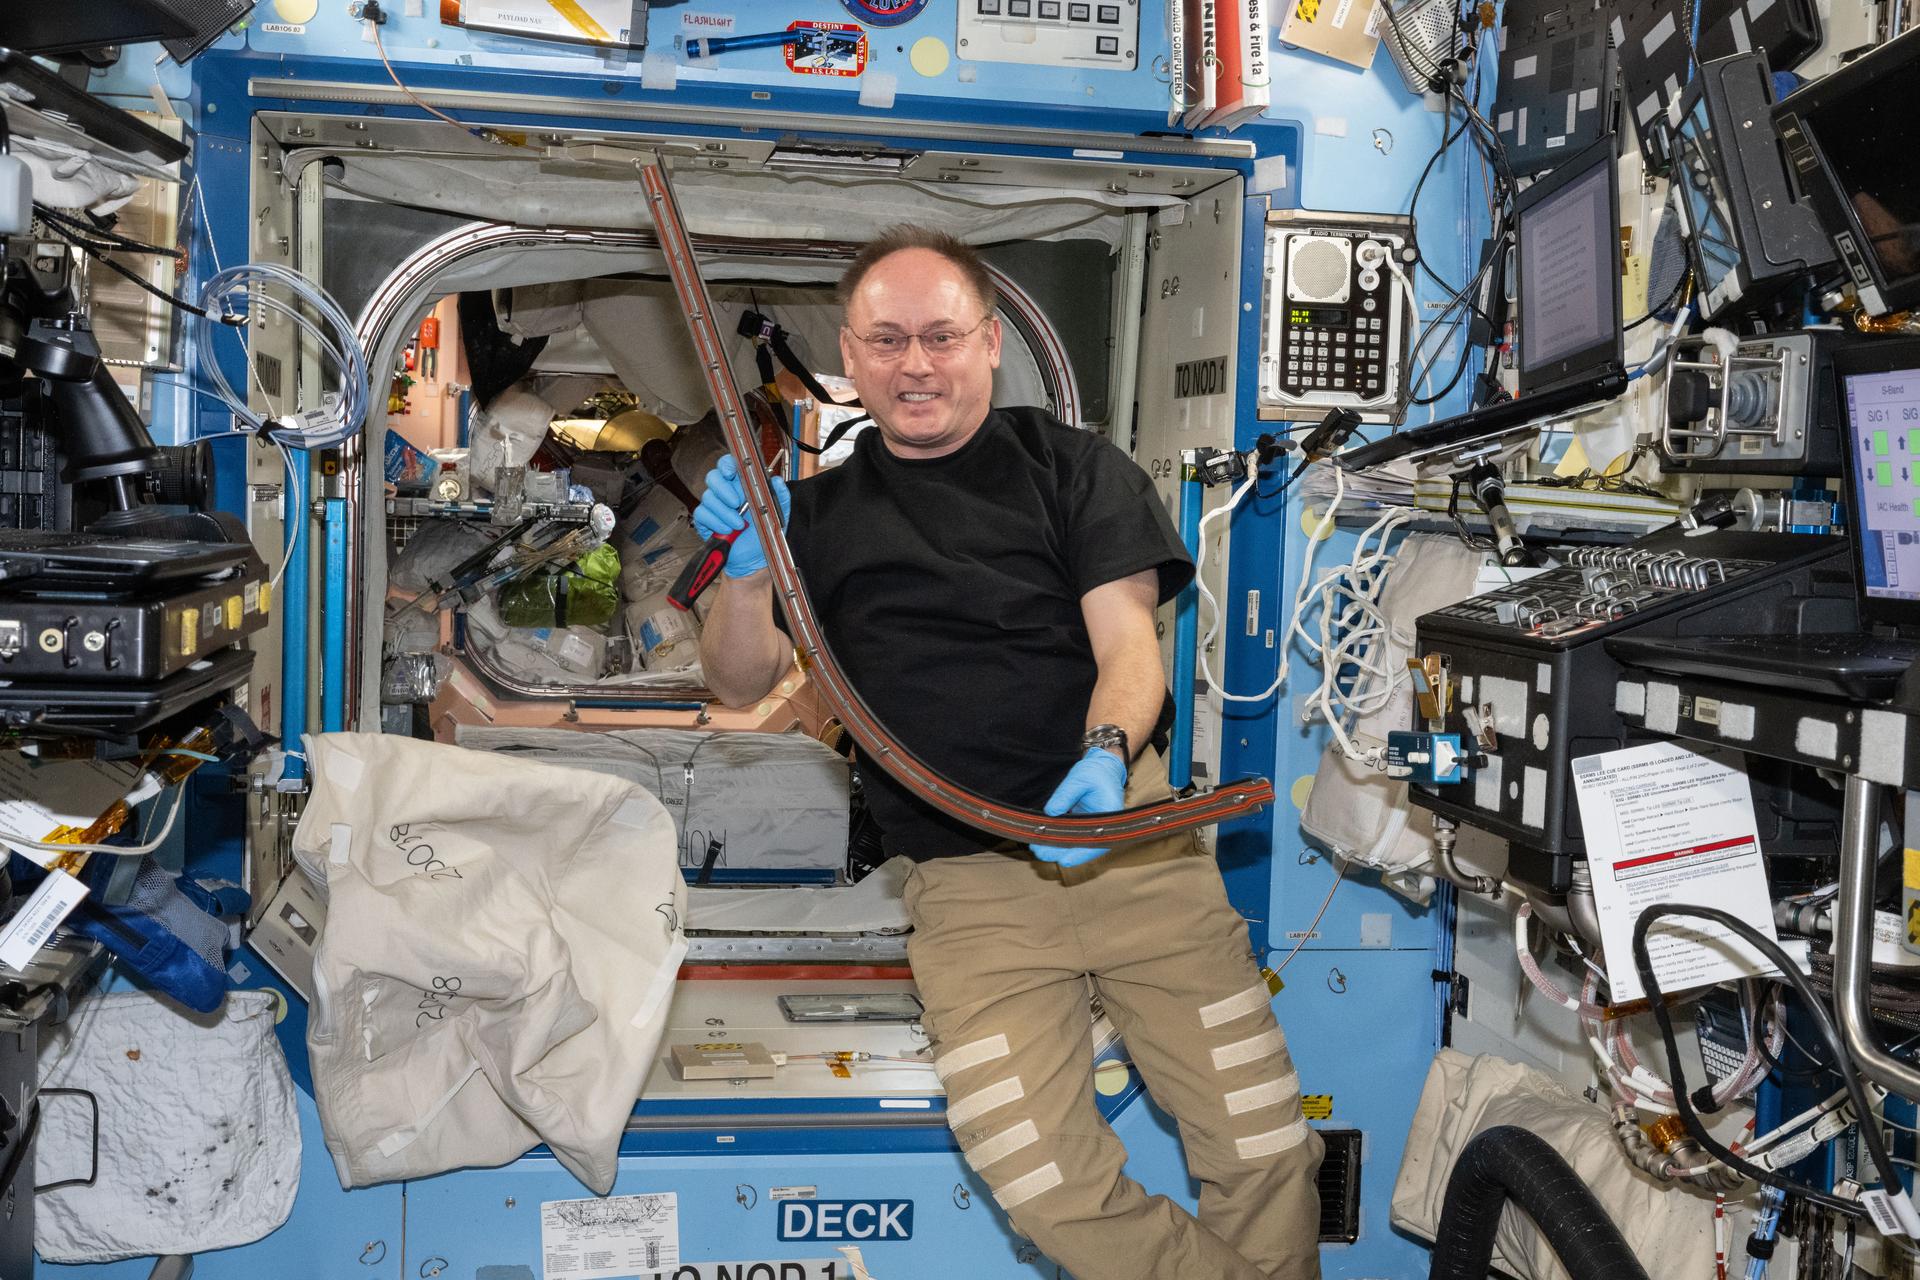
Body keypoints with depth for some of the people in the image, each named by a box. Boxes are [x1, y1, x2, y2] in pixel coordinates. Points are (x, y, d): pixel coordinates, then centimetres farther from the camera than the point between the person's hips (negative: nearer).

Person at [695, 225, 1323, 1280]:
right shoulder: (823, 513, 16)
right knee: (1039, 1181, -16)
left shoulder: (1074, 468, 12)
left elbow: (1129, 648, 2)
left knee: (1263, 1154, -8)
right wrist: (745, 569, -9)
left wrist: (1105, 755, -19)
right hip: (968, 884, 1)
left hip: (1126, 838, 0)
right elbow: (741, 685, 10)